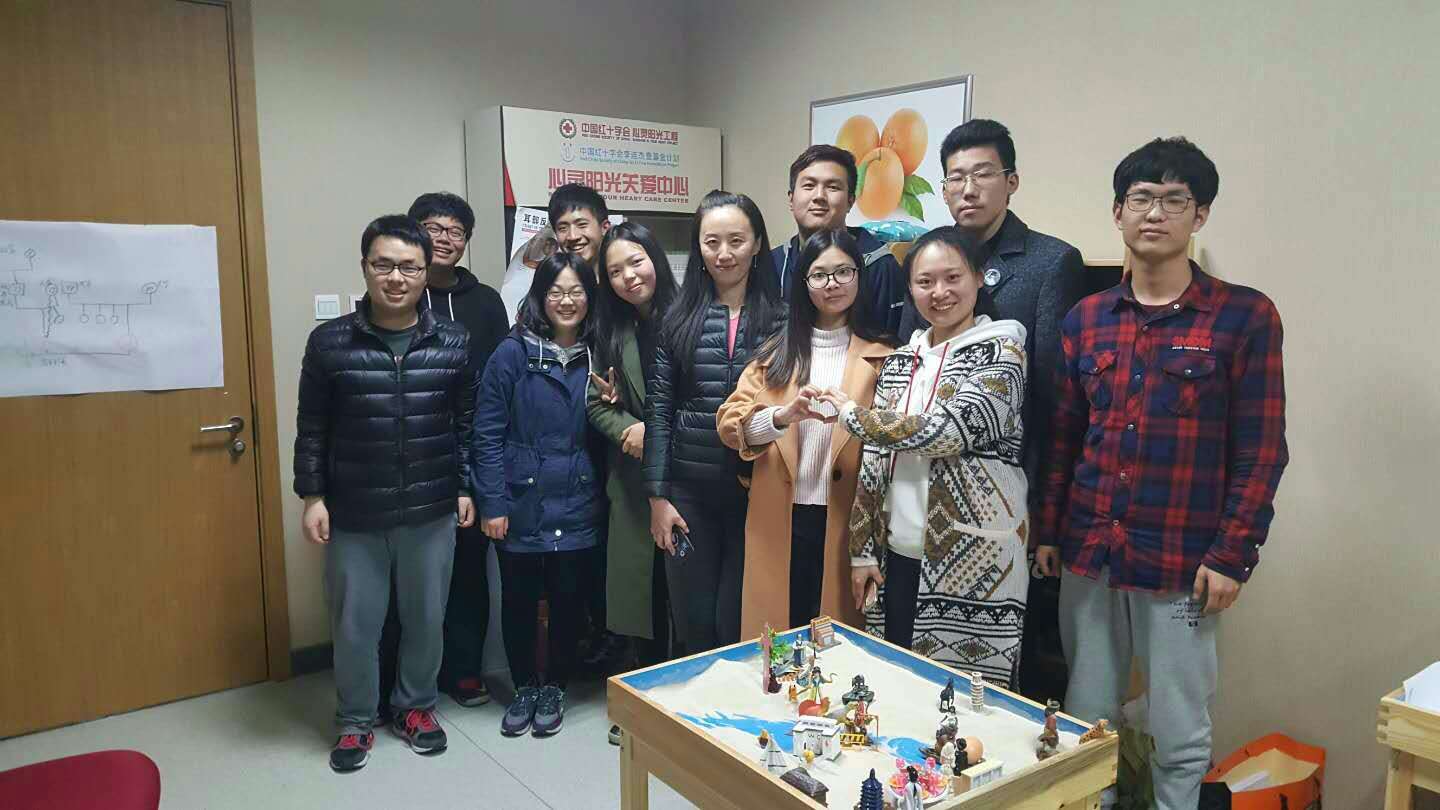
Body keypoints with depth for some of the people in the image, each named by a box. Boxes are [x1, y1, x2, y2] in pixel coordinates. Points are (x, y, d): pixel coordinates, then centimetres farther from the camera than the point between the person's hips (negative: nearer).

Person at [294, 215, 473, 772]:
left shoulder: (453, 343, -1)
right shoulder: (329, 342, -4)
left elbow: (467, 423, 5)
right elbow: (312, 429, 1)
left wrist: (466, 488, 3)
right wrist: (312, 497, -2)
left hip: (430, 512, 1)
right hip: (353, 516, -1)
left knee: (426, 618, 14)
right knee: (354, 624, 10)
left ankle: (416, 706, 36)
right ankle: (355, 721, 32)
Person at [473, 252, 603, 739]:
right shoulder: (513, 353, -6)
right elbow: (487, 433, -7)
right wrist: (492, 503, -11)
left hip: (576, 508, 2)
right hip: (521, 506, -2)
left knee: (568, 599, 10)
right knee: (519, 601, 11)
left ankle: (554, 688, 31)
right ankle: (524, 688, 32)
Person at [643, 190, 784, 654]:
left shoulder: (780, 319, -1)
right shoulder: (680, 318, 3)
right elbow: (659, 410, 2)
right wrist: (657, 495, -2)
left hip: (755, 493, -1)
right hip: (689, 493, 2)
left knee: (736, 625, 7)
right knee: (694, 625, 11)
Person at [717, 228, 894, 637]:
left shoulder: (881, 356, 5)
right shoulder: (777, 352, 10)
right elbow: (729, 422, -1)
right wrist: (784, 415, -17)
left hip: (846, 521, -1)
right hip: (779, 520, 2)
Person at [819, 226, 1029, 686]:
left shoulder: (1000, 351, -6)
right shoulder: (900, 361, 10)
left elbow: (943, 431, -19)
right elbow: (875, 460, 11)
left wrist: (851, 413, -6)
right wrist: (863, 550, 6)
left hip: (974, 561, -5)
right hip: (897, 556, 5)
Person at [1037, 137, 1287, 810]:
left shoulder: (1245, 317, -4)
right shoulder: (1086, 318, 7)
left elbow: (1262, 451, -5)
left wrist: (1232, 557, -9)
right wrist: (1049, 531, 9)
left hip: (1181, 567, -3)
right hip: (1086, 556, 4)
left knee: (1179, 738, 8)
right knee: (1084, 723, 14)